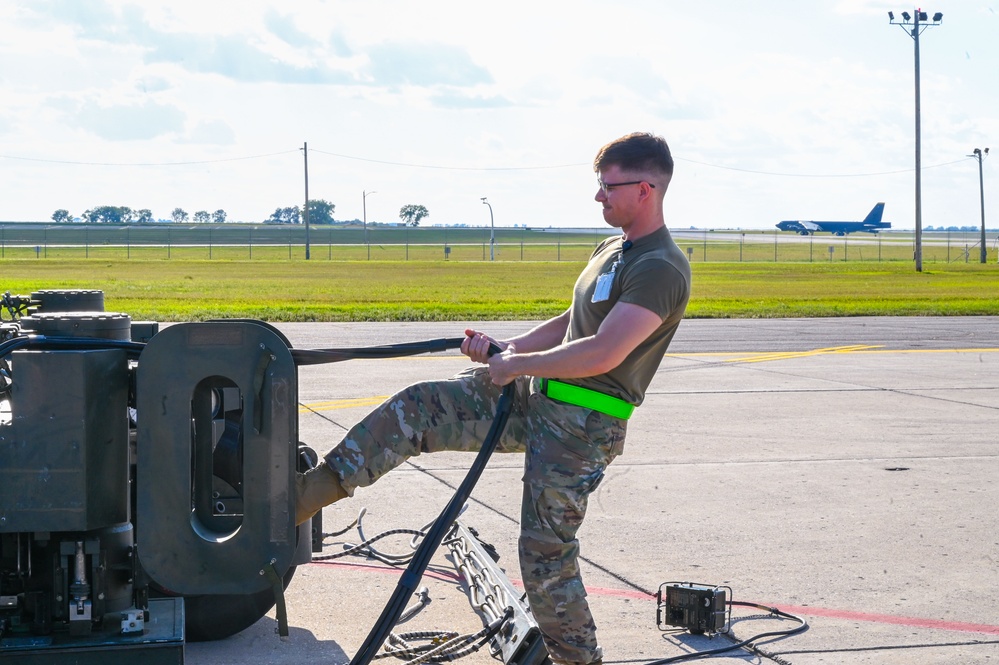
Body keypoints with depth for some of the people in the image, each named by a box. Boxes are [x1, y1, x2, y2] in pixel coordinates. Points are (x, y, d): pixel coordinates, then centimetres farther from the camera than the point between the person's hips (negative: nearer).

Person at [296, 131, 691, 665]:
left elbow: (601, 354, -25)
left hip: (582, 426, -9)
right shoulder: (612, 250, 14)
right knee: (416, 407, 1)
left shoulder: (661, 270, -18)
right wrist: (505, 349, 7)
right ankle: (306, 494, 6)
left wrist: (513, 366, -15)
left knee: (546, 555, -4)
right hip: (537, 399, 9)